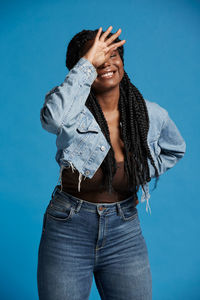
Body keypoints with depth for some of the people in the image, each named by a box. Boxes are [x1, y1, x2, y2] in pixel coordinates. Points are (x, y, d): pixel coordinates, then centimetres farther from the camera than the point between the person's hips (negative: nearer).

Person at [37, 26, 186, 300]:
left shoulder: (153, 115, 0)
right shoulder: (72, 109, -10)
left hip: (125, 231, 3)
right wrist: (88, 62, -26)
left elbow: (175, 149, 21)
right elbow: (52, 118, -36)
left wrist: (140, 176, 6)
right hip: (68, 229, -2)